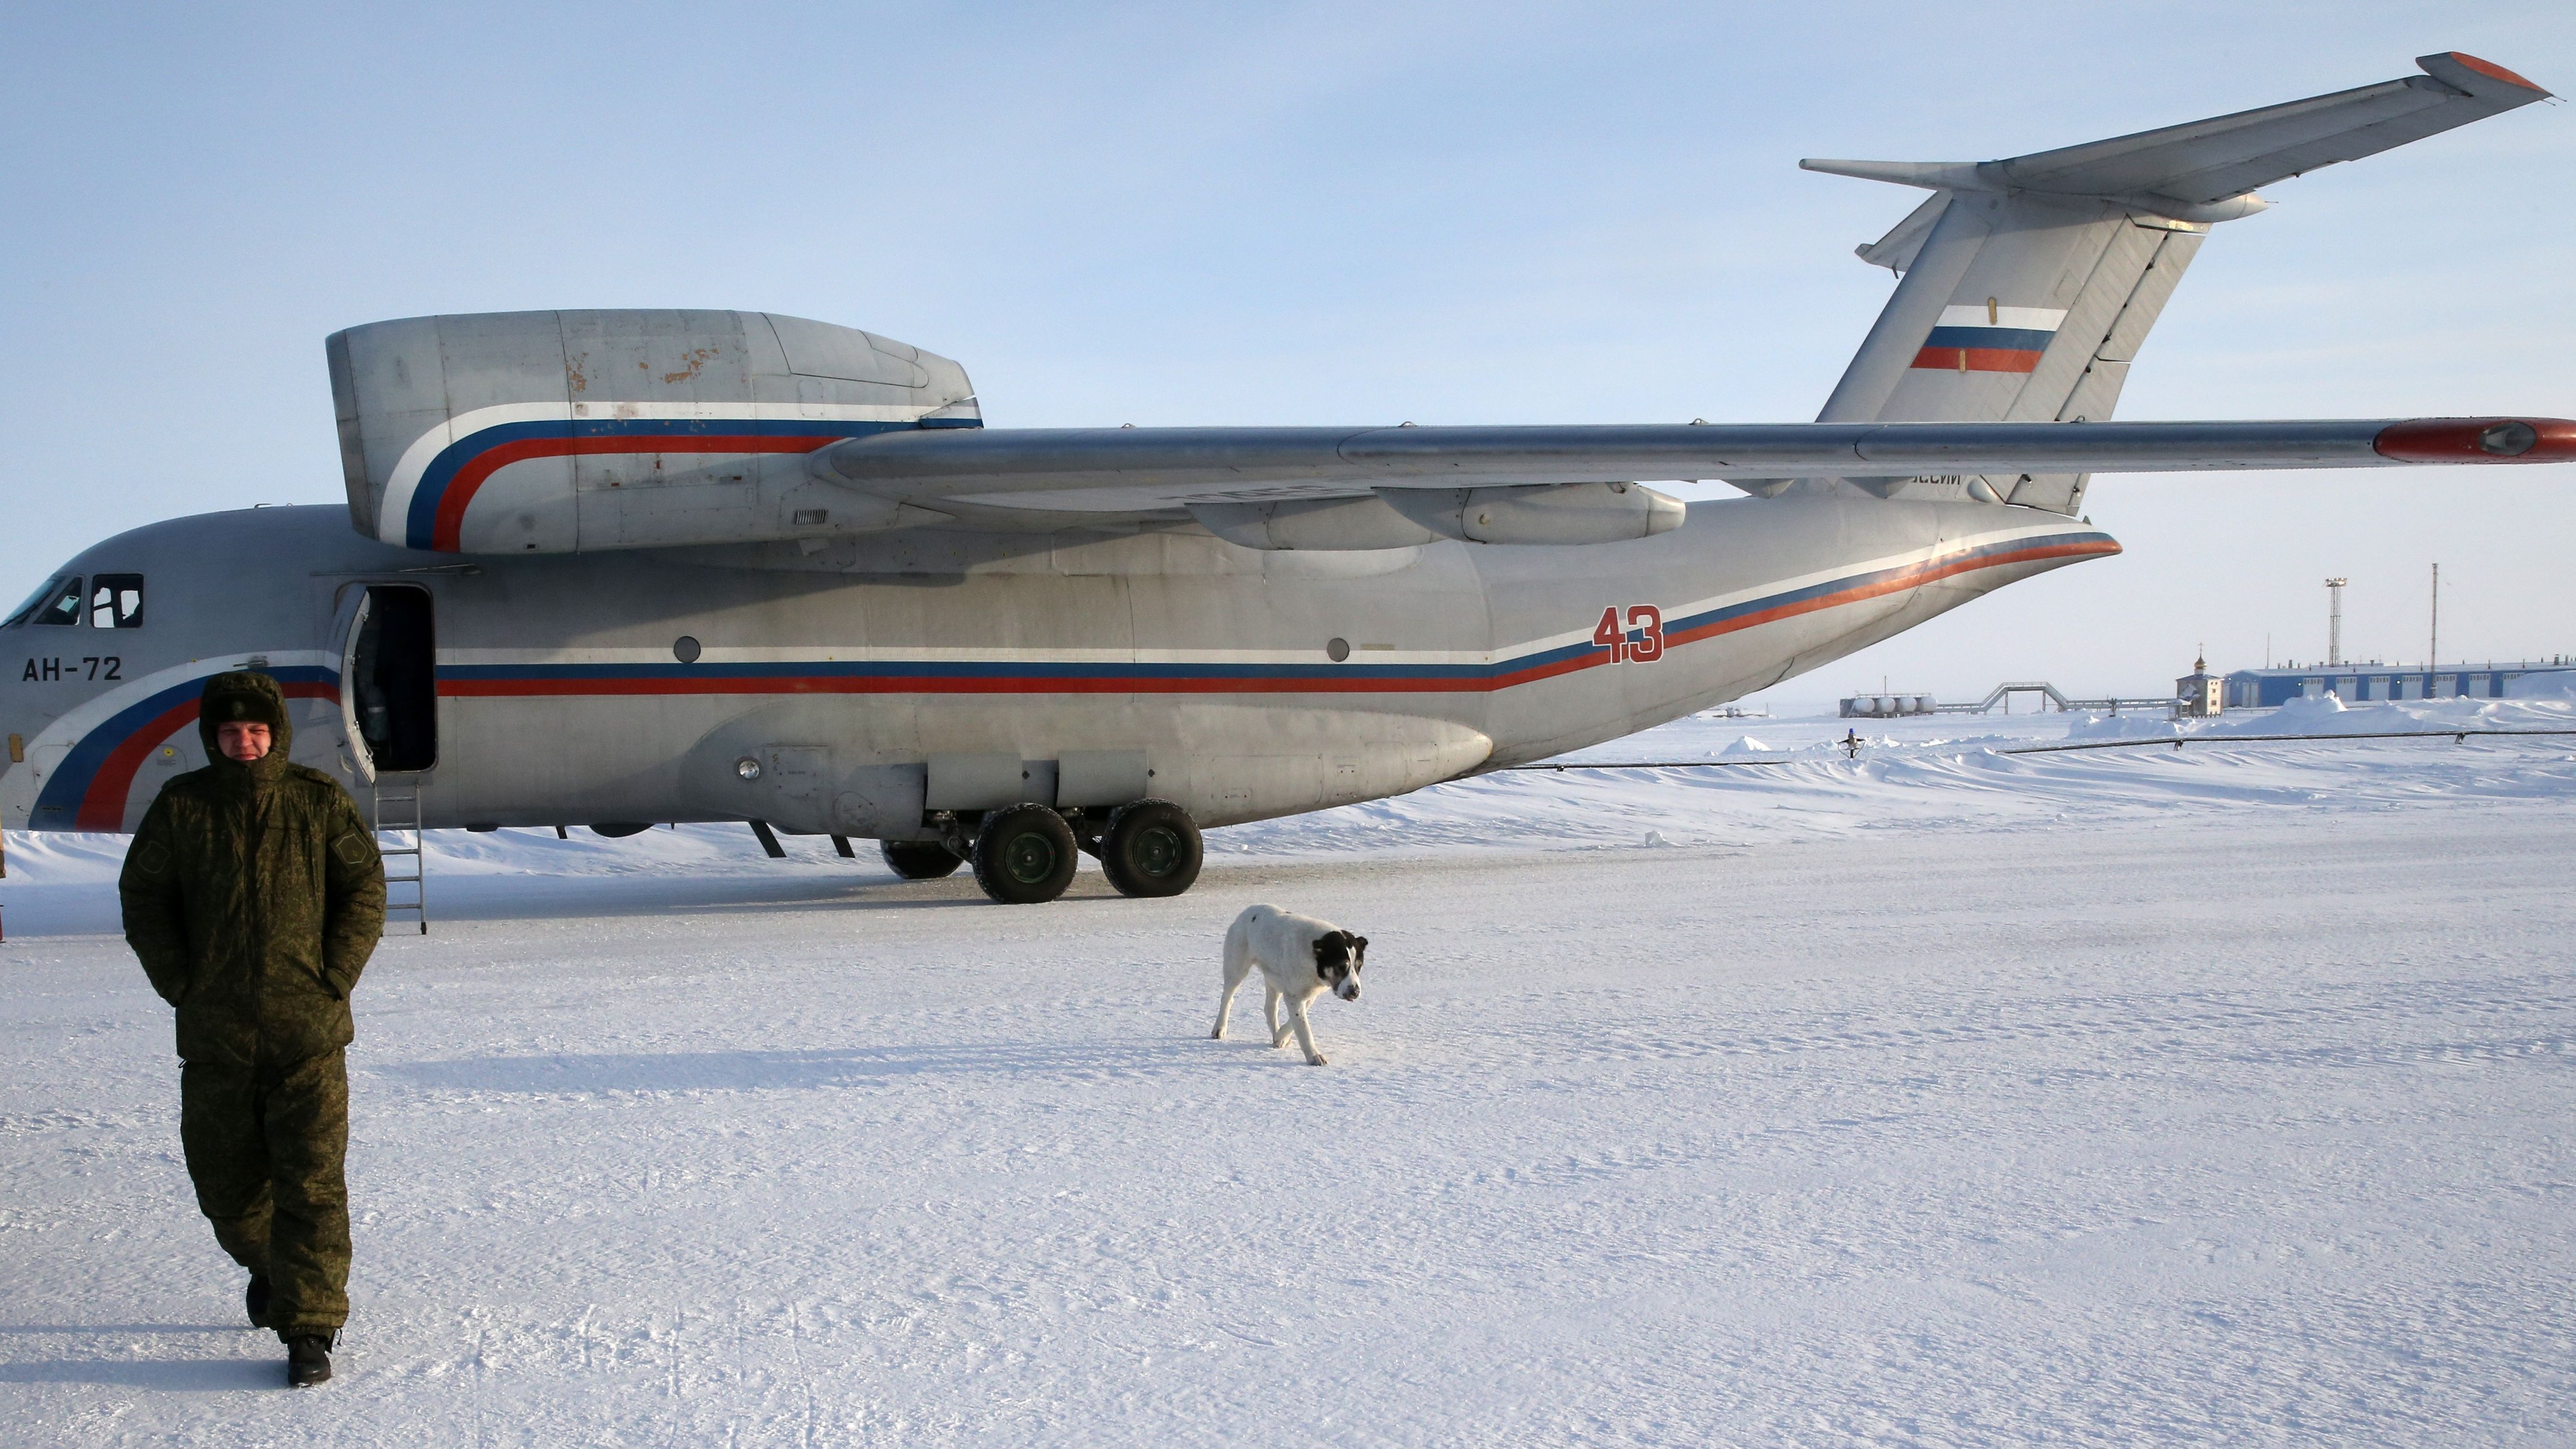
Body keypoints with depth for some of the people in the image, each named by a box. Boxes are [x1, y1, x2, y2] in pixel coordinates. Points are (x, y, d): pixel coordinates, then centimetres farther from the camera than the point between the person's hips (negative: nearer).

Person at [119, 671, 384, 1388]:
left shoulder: (320, 802, 0)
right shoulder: (181, 807, 2)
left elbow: (365, 889, 3)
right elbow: (142, 896, 8)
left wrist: (333, 980, -5)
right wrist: (181, 984, 0)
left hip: (308, 1032, -2)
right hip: (214, 1037, 2)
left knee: (311, 1183, -5)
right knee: (223, 1176, 11)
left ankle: (310, 1329, 1)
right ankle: (267, 1265, 41)